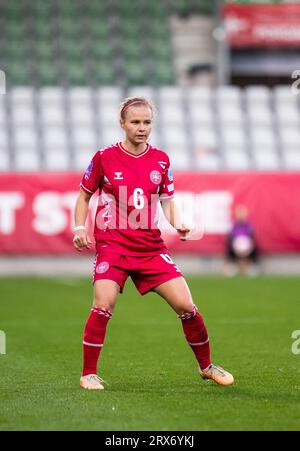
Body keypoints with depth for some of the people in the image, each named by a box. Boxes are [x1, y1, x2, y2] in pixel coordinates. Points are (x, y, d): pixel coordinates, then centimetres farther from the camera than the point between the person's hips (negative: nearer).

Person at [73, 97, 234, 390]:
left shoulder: (160, 160, 6)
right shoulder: (105, 157, -2)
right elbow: (83, 196, 9)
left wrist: (177, 225, -4)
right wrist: (80, 229, -5)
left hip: (151, 245, 3)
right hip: (112, 242, -3)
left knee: (185, 305, -4)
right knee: (104, 305, -23)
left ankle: (206, 366, 17)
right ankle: (89, 374, -6)